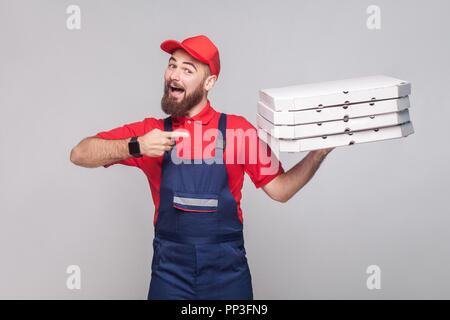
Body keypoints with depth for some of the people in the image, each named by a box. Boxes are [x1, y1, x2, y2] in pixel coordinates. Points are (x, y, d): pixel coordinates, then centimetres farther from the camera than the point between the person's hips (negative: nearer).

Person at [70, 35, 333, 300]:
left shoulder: (237, 129, 0)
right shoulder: (151, 131, 3)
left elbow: (280, 189, 1)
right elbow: (80, 155, -3)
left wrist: (318, 153, -12)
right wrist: (136, 147, -19)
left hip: (228, 271, 0)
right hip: (170, 271, 1)